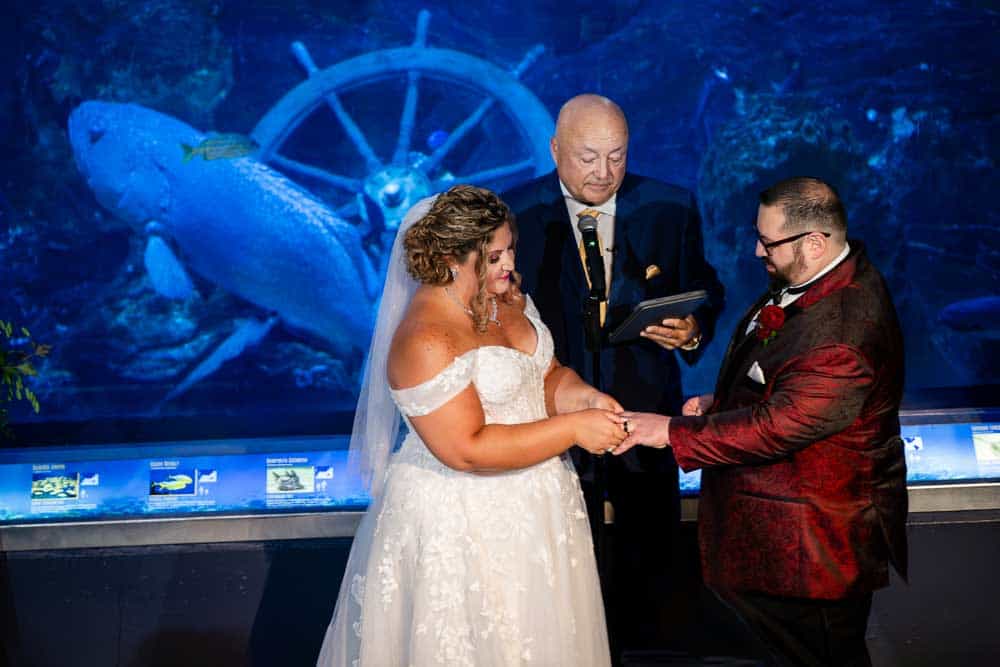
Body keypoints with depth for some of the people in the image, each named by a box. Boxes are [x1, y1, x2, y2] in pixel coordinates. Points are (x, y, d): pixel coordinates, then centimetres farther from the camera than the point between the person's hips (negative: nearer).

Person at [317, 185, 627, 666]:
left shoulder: (506, 296, 0)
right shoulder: (426, 342, -25)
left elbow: (546, 374, 9)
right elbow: (467, 450, -27)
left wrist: (584, 397, -14)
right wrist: (572, 429, -25)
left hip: (527, 504, 8)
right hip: (463, 522, -8)